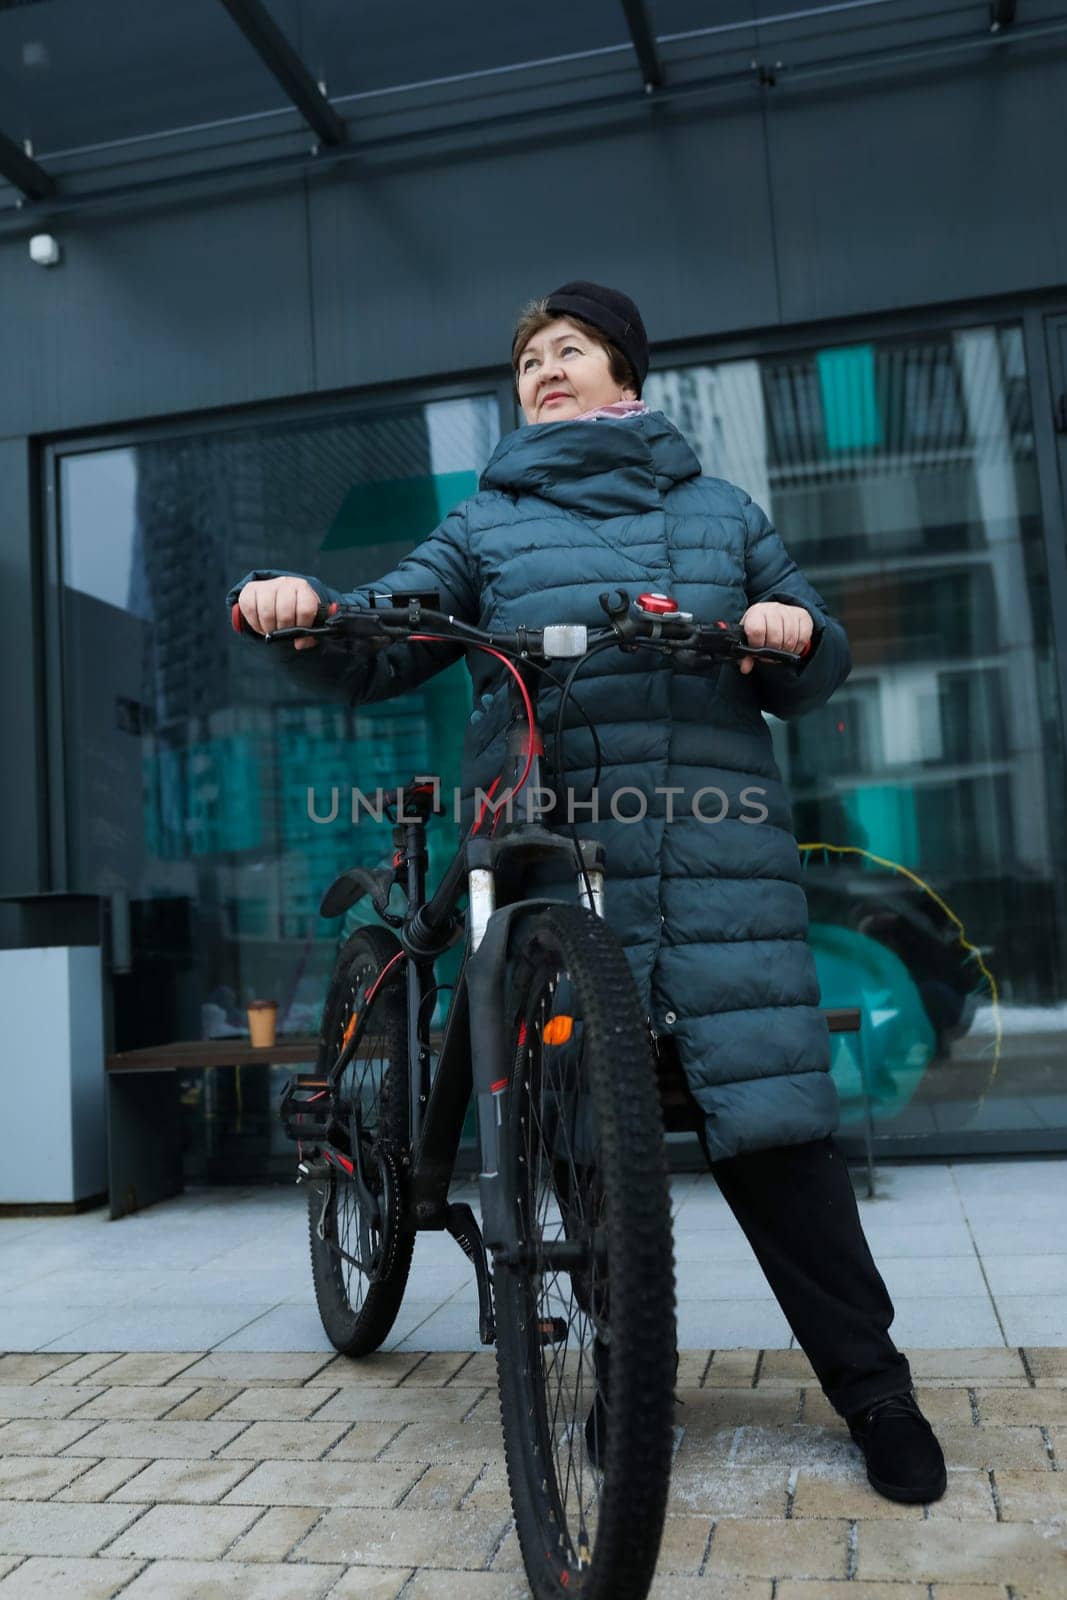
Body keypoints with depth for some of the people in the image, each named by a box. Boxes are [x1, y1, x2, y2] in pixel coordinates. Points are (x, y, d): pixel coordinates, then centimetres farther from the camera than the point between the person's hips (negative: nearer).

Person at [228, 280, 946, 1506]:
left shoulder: (720, 512, 21)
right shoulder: (488, 524, 18)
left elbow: (807, 681, 21)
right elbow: (377, 655, 9)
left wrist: (797, 633, -3)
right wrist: (306, 613, -13)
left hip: (718, 857, 0)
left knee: (769, 1117, -4)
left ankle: (872, 1387, 12)